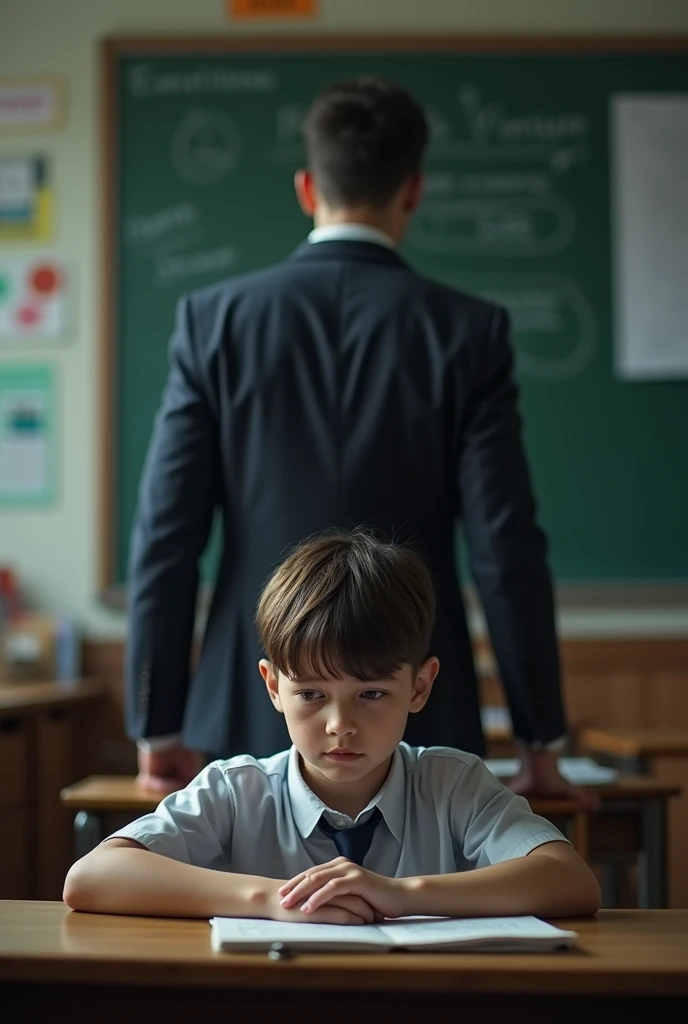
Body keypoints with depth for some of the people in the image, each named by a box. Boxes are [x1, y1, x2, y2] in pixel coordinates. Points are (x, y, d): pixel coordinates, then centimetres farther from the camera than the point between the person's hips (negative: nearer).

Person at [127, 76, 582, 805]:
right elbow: (506, 548, -7)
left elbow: (165, 536, -3)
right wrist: (540, 744, 3)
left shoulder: (215, 319, -2)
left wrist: (158, 728, 6)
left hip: (257, 715, 1)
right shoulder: (468, 332, -5)